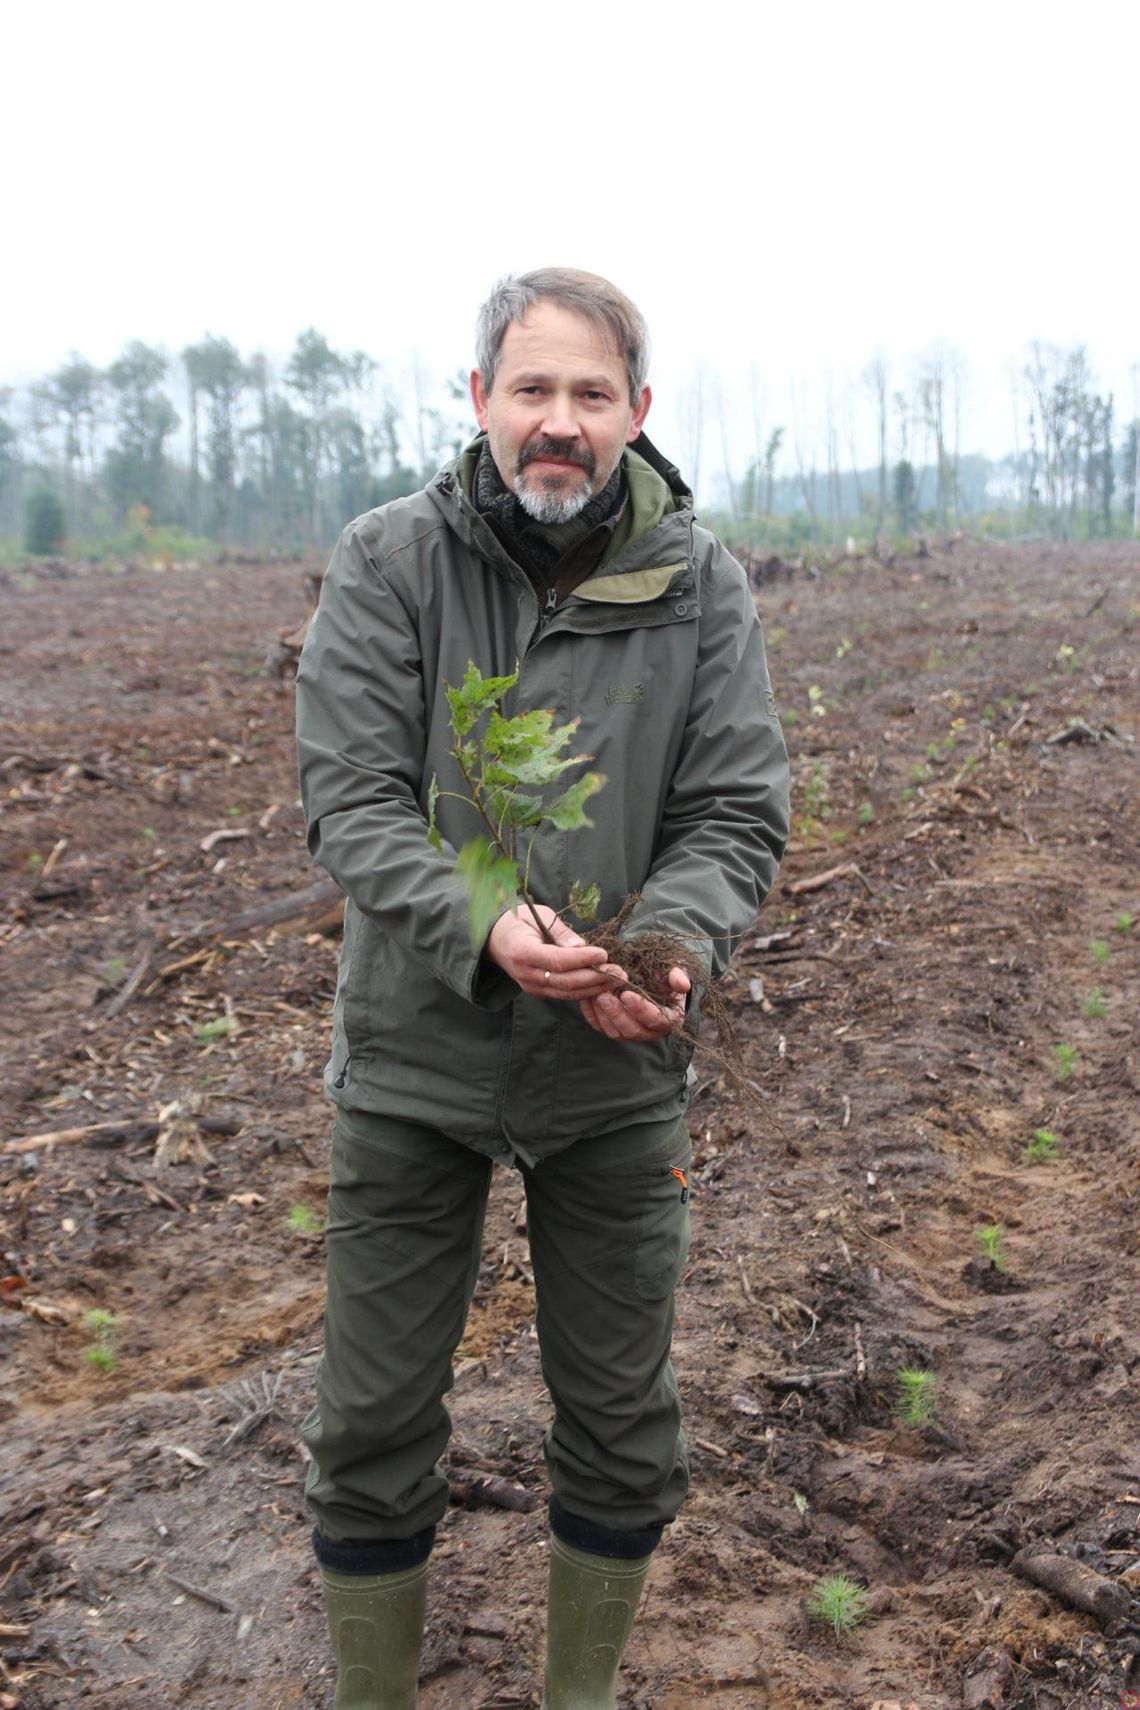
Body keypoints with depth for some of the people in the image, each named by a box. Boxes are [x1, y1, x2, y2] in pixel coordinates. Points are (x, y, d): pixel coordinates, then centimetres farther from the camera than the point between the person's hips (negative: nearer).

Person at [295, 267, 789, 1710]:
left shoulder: (702, 587, -4)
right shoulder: (388, 562, -7)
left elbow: (735, 814, -5)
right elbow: (350, 796, -14)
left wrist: (669, 941, -26)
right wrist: (480, 925, -31)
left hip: (618, 1075, 2)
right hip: (412, 1060, -1)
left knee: (621, 1424, 16)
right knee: (373, 1423, 12)